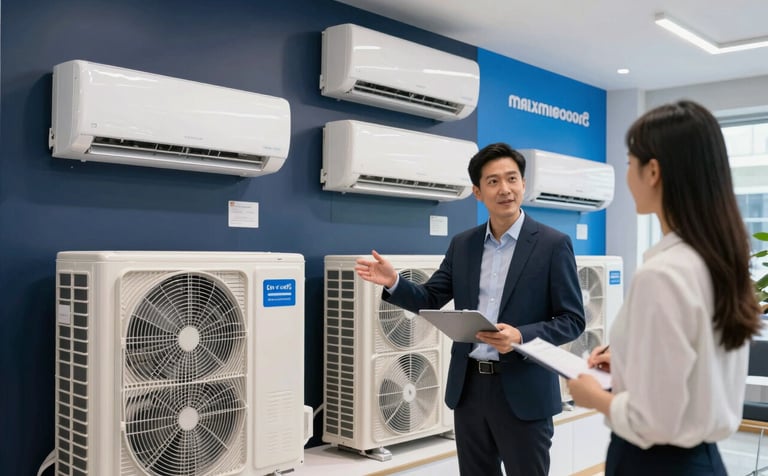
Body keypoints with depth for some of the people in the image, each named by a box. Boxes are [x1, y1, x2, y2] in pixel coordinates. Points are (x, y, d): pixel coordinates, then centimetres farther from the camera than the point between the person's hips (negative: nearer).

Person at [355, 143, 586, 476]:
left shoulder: (553, 244, -6)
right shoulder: (462, 244, 7)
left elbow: (572, 320, -7)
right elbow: (430, 301, 9)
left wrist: (521, 336, -23)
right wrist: (393, 282, -10)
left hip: (523, 392, -4)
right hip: (469, 388, 4)